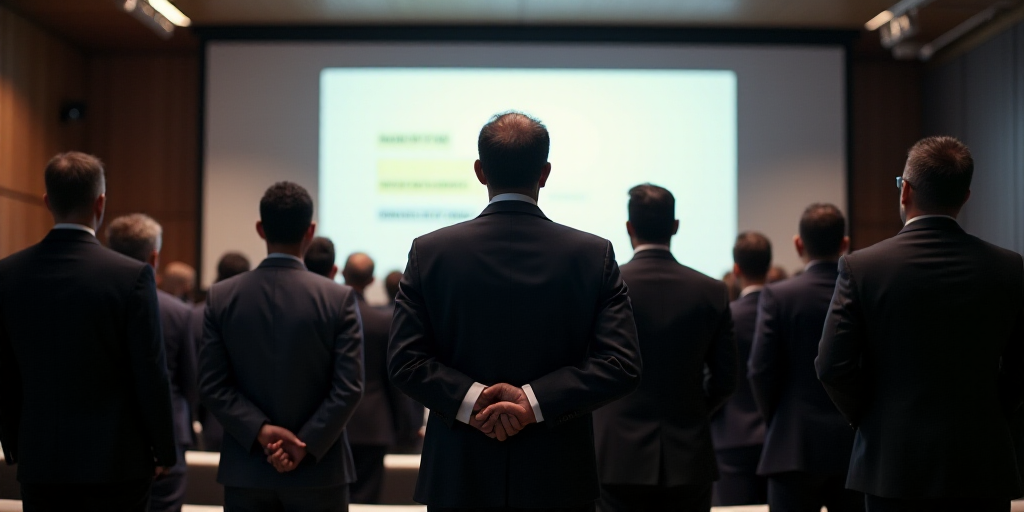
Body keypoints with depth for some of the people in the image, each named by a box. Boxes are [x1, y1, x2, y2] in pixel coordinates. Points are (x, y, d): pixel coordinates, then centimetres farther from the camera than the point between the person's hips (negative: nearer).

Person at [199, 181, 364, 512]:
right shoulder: (339, 298, -7)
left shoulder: (221, 296, -1)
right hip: (319, 473, -2)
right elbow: (349, 388, -11)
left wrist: (261, 431, -8)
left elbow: (212, 385, -4)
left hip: (246, 472, 2)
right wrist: (305, 445, -10)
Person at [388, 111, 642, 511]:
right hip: (560, 479, 0)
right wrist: (536, 401, -16)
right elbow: (622, 365, -12)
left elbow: (405, 361, -9)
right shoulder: (594, 255, -4)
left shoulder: (429, 252, -4)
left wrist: (474, 400, -13)